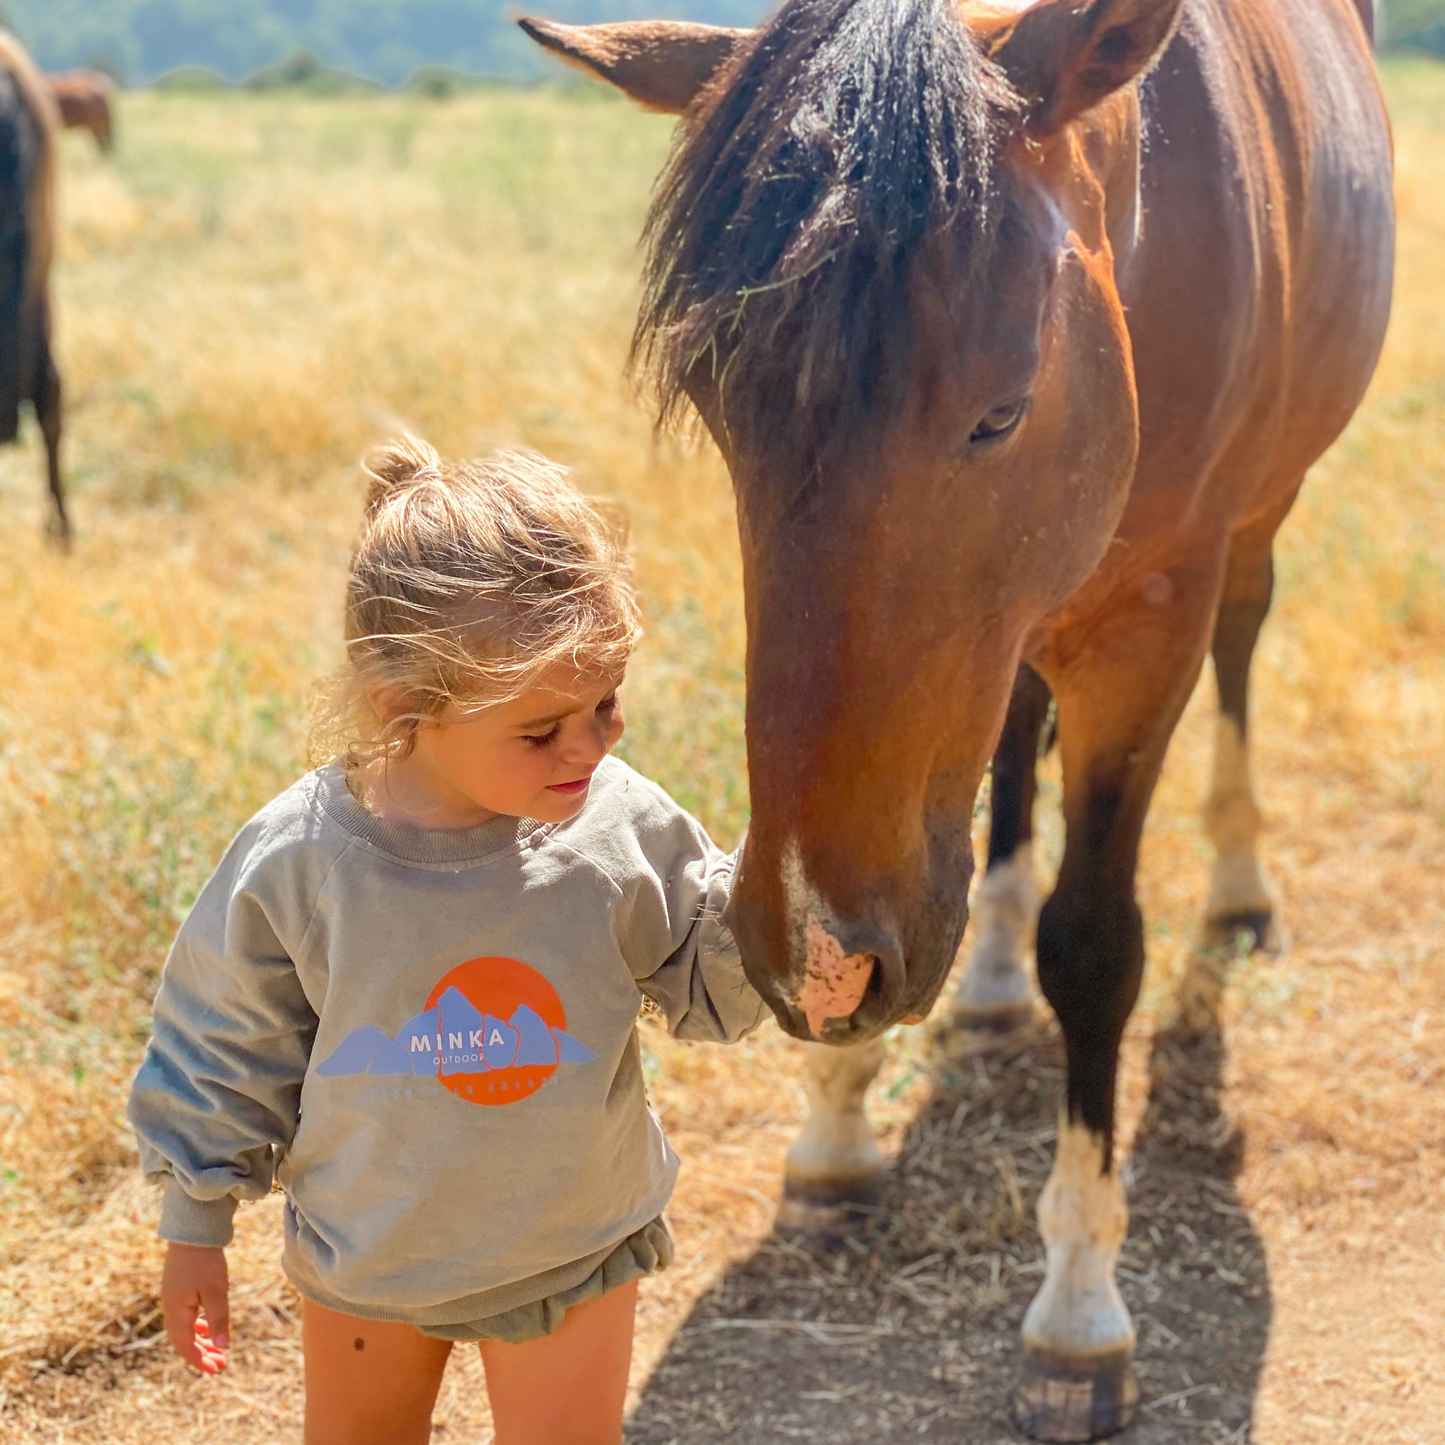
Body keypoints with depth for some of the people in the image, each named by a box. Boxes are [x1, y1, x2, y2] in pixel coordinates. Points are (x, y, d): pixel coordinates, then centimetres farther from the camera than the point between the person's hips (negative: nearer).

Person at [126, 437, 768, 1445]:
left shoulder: (624, 831, -20)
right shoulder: (298, 862, -23)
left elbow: (709, 988, -5)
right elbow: (224, 1048, -7)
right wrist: (196, 1228, 1)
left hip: (573, 1251, 0)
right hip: (366, 1249, 0)